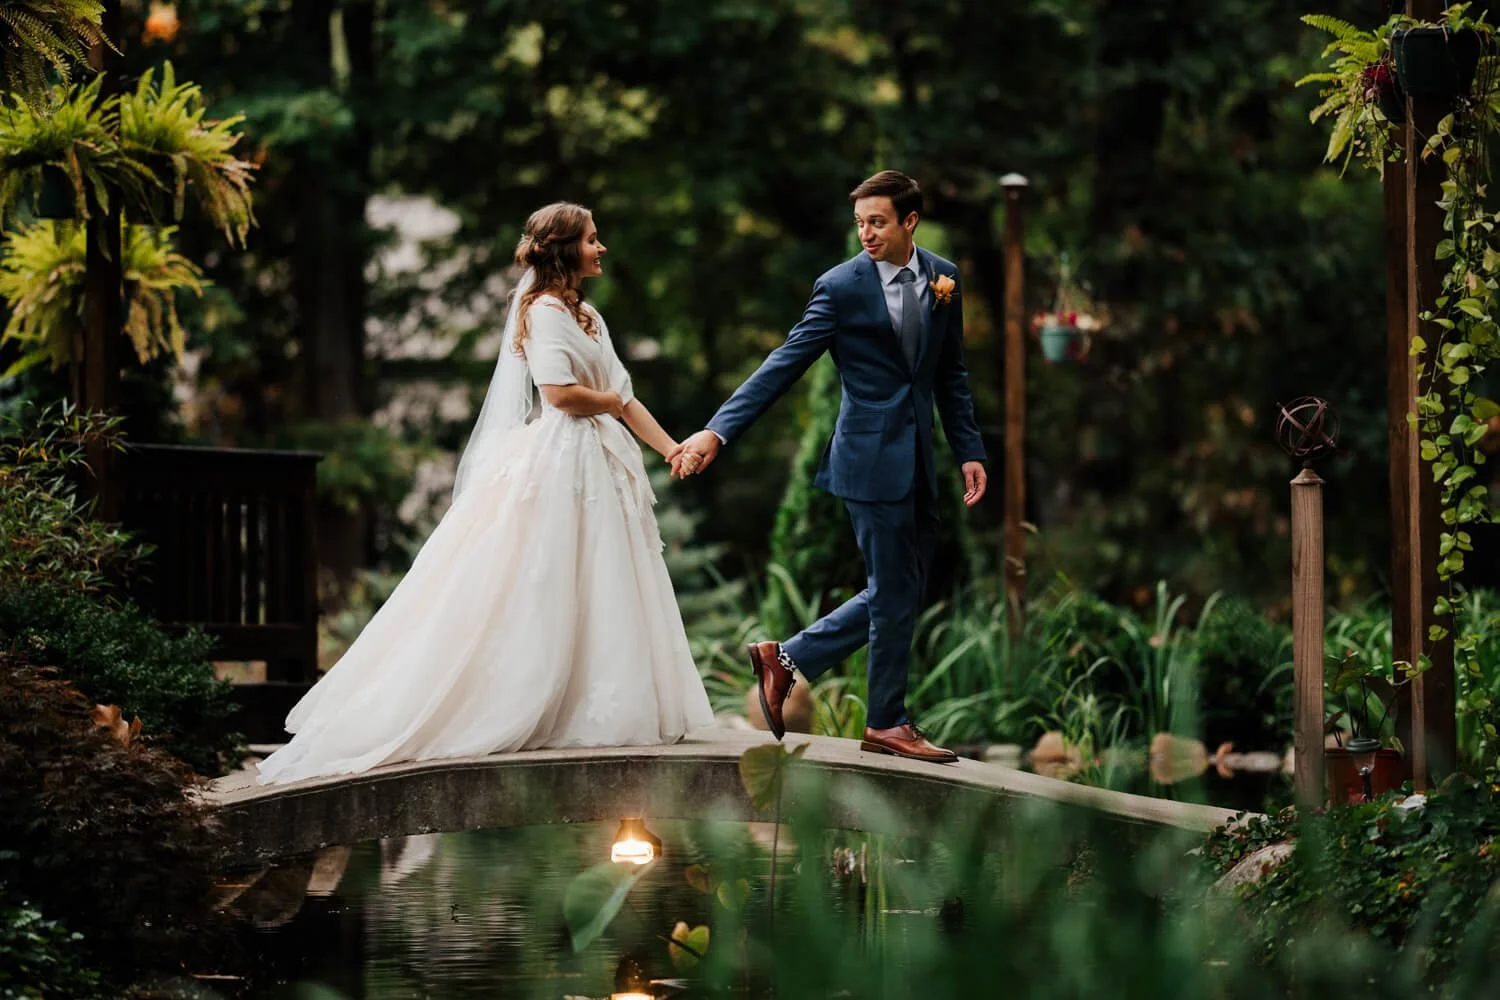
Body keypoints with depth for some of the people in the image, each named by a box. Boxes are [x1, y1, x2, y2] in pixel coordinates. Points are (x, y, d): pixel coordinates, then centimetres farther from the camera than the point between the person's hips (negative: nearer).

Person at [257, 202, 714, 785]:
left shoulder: (589, 318, 19)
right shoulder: (545, 310, -9)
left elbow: (623, 397, 17)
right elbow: (560, 392, -20)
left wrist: (672, 447, 8)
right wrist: (614, 402, -4)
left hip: (597, 467, 9)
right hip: (558, 464, -9)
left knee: (598, 596, 6)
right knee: (543, 596, -9)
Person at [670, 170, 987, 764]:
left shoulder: (943, 278, 6)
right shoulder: (841, 287, -10)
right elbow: (784, 366, -11)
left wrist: (969, 451, 9)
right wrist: (716, 432, -19)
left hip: (918, 460, 6)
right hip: (872, 459, -6)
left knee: (897, 595, 12)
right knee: (894, 596, 0)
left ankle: (787, 659, 22)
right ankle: (888, 724, 14)